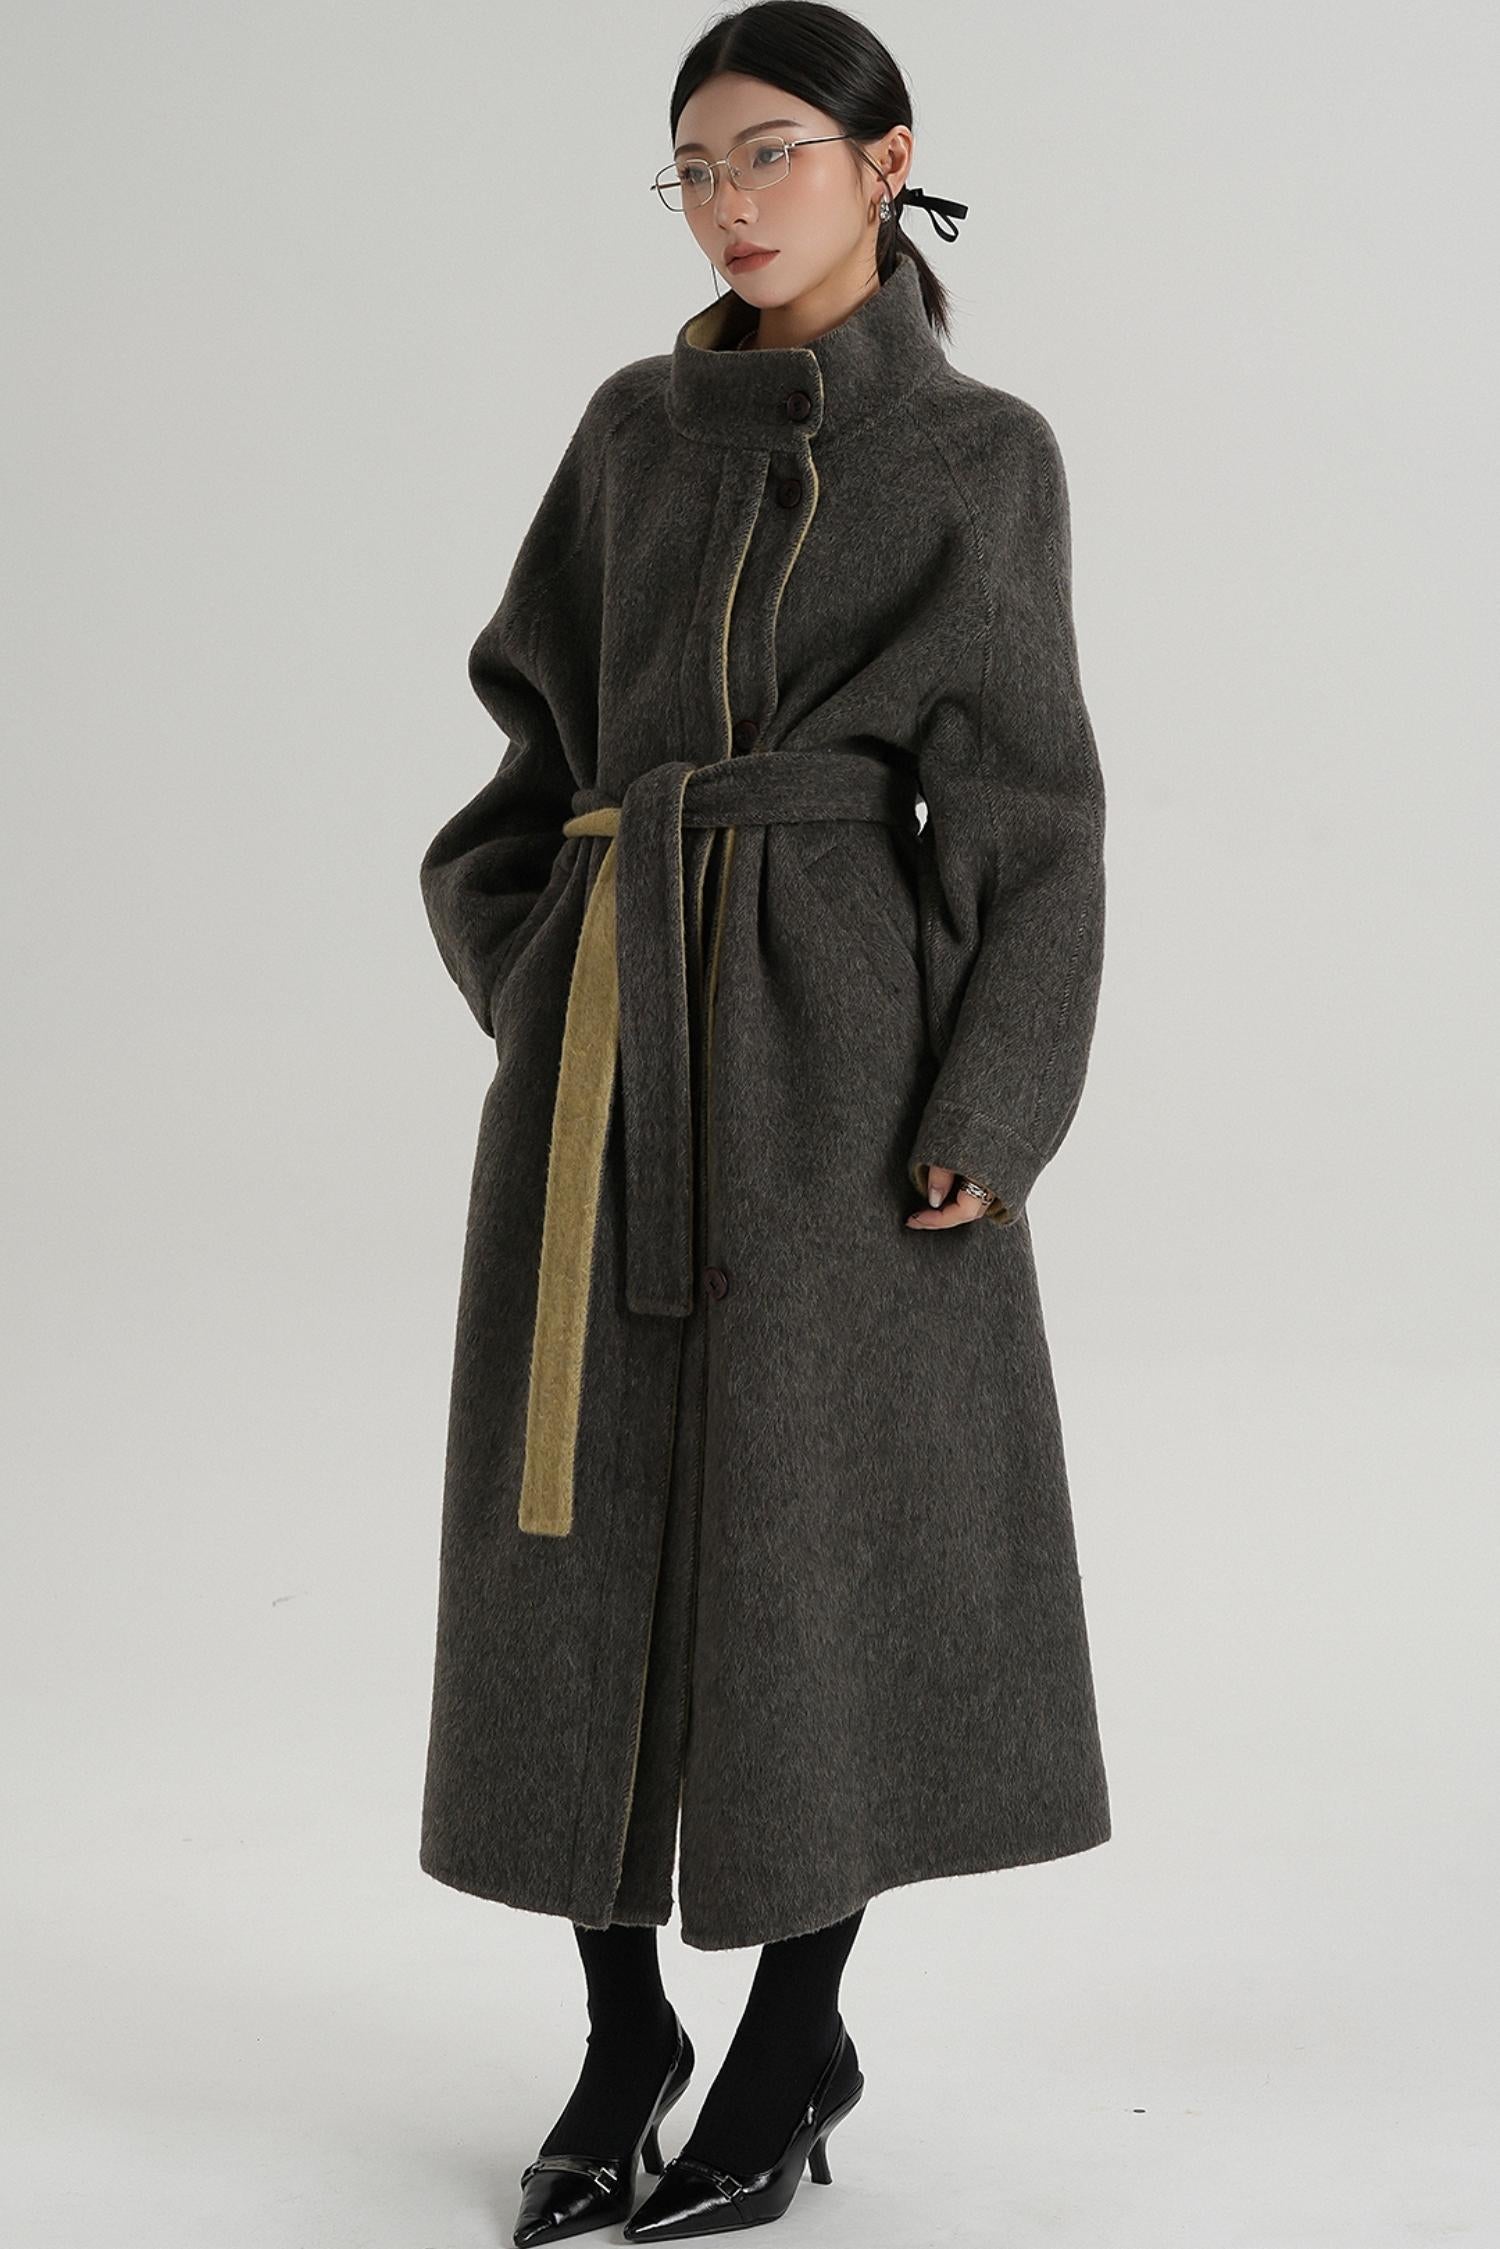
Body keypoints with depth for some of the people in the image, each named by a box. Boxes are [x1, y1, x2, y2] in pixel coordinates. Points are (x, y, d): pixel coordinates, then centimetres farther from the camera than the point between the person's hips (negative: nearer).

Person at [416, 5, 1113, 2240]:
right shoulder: (635, 428, 12)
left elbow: (1023, 800, -3)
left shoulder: (981, 454, 0)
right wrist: (535, 989, 5)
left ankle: (797, 2039, 18)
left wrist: (988, 1110, -11)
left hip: (835, 1032, -4)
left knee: (819, 1523, 1)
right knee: (590, 1521, 5)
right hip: (610, 1038, 4)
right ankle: (621, 2034, 20)